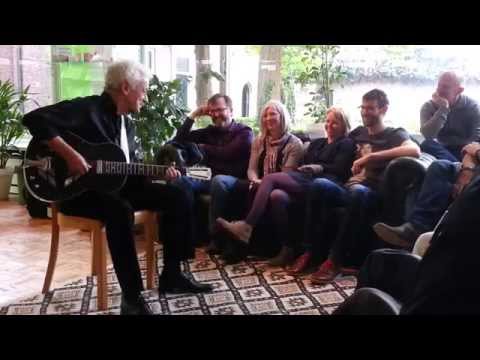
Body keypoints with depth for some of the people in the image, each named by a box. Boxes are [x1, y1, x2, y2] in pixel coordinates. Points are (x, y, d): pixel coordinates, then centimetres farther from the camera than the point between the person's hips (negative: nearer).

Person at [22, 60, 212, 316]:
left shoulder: (126, 123, 14)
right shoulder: (87, 108, -13)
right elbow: (34, 119, -22)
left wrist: (159, 172, 1)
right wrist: (70, 155, -28)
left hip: (116, 185, 8)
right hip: (78, 189, -8)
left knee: (177, 196, -4)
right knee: (121, 210, -40)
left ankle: (171, 275, 0)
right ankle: (132, 297, -30)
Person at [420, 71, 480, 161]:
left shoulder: (472, 106, -3)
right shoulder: (429, 106, -2)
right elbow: (428, 135, -20)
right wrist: (443, 108, -22)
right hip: (442, 150, 2)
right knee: (427, 144, -32)